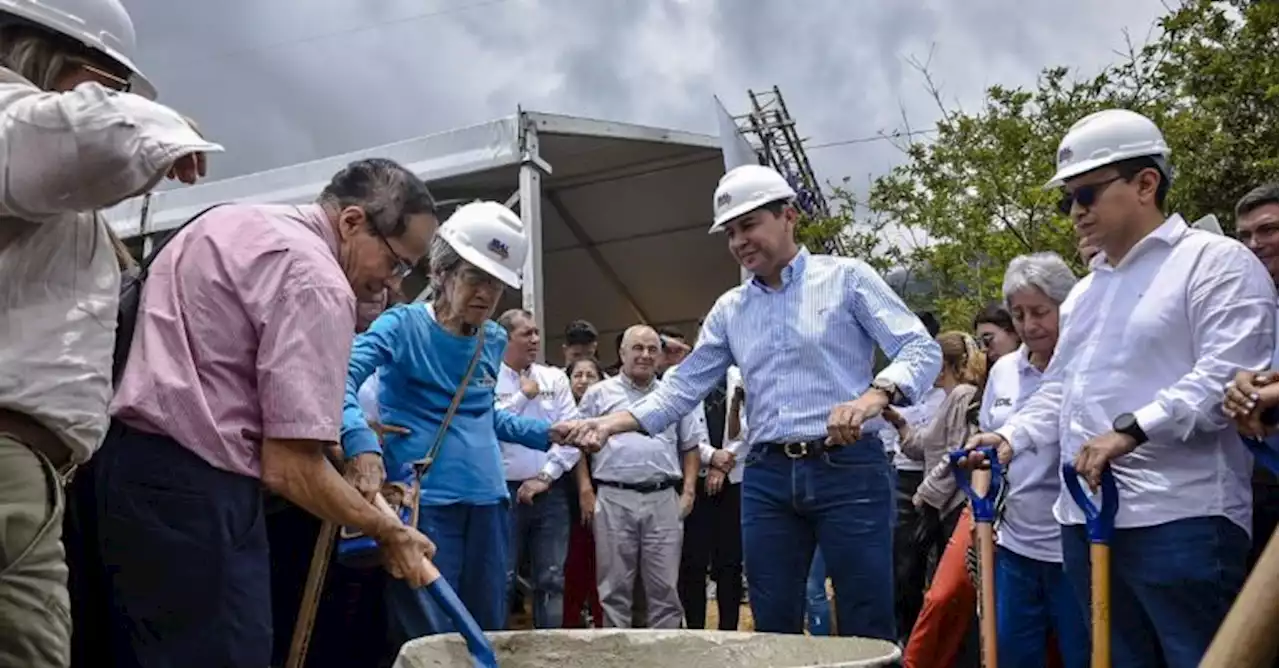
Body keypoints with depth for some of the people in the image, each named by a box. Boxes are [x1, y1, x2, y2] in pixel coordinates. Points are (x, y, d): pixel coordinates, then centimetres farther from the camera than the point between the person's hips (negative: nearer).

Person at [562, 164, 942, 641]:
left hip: (849, 470, -4)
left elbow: (921, 350, -6)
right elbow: (684, 387, 11)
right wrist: (615, 422, -5)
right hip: (768, 479, 4)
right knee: (773, 631, 9)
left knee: (866, 633, 1)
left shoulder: (847, 278, 1)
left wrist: (873, 396, -27)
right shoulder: (729, 309, 14)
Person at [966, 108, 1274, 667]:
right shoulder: (1086, 291, 22)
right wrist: (1011, 436, 7)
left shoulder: (1216, 262, -3)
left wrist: (1132, 430, -23)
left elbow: (1227, 376, -16)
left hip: (1180, 521, -8)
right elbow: (1059, 389, 24)